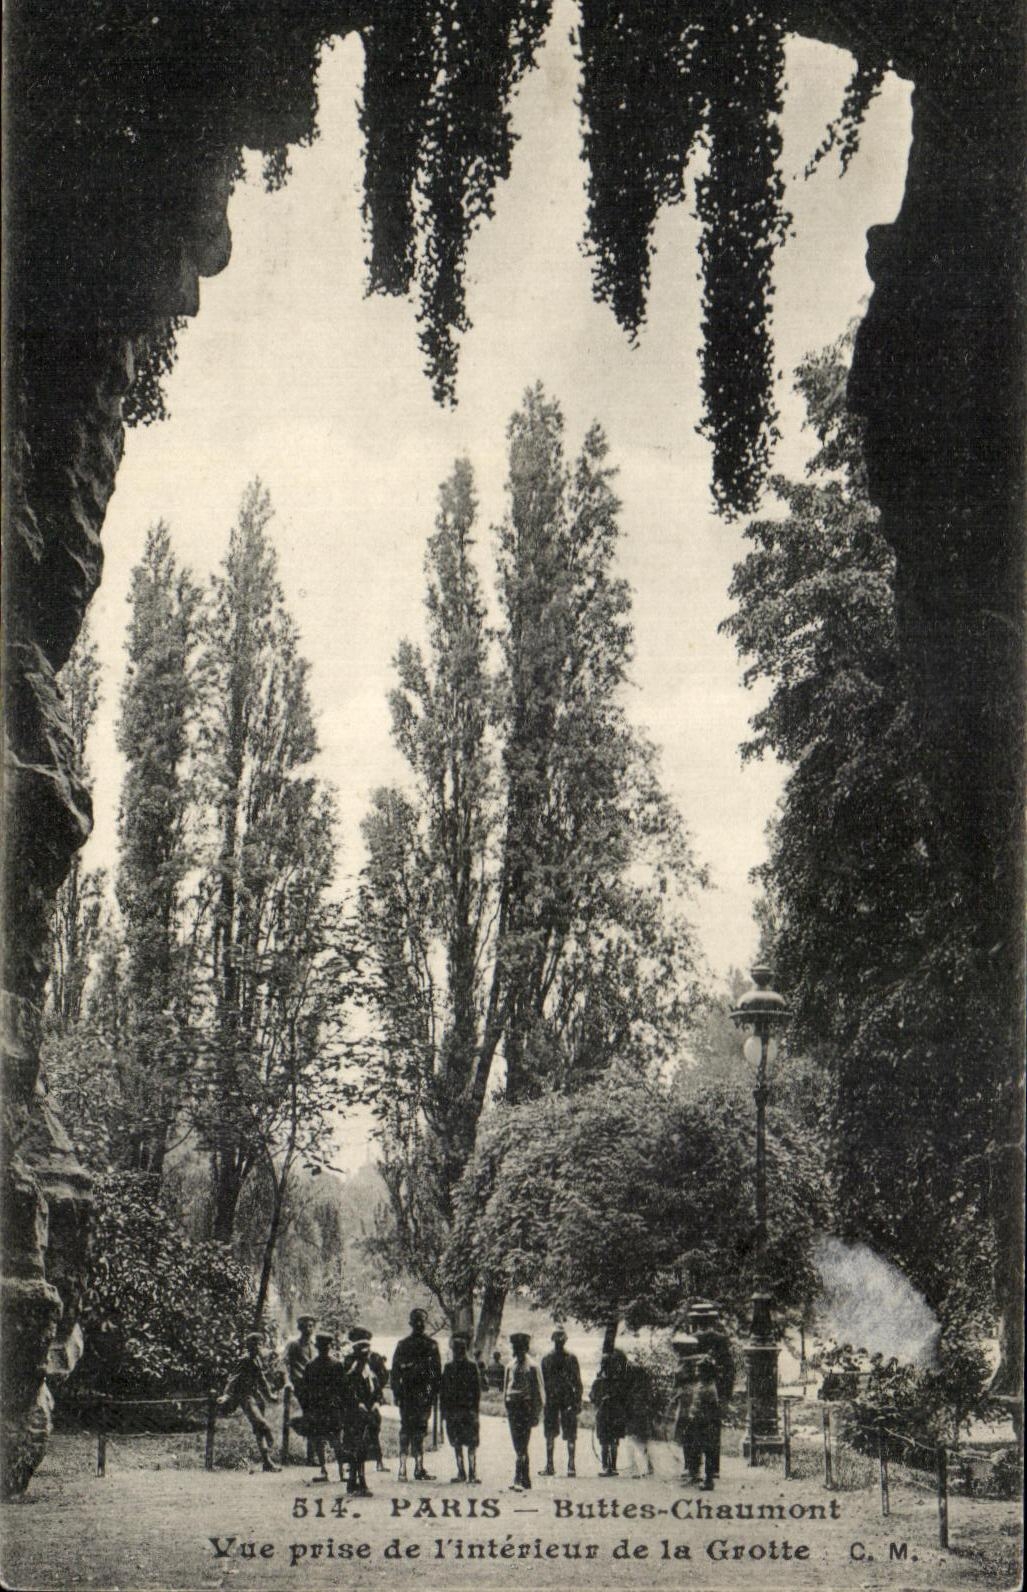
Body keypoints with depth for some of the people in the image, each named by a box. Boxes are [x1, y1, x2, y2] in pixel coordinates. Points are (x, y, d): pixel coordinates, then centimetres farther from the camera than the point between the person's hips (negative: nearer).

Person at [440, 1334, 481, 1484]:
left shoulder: (472, 1367, 0)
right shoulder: (448, 1368, 12)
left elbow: (477, 1390, -3)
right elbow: (443, 1391, 13)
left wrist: (474, 1409, -10)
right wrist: (444, 1410, 6)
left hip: (468, 1410, -4)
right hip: (452, 1410, 4)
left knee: (471, 1443, -7)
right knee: (456, 1443, 9)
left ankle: (472, 1474, -6)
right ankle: (461, 1473, 17)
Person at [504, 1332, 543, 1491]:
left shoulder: (531, 1367, -6)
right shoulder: (510, 1366, 12)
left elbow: (537, 1391, -5)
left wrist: (536, 1414, -7)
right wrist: (507, 1408, 13)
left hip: (525, 1406, -6)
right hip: (512, 1407, 6)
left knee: (521, 1446, -12)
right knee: (518, 1446, 10)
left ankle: (518, 1479, -16)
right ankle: (525, 1480, 17)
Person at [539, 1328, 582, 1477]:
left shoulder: (571, 1358, 4)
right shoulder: (546, 1359, 7)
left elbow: (578, 1382, 4)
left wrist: (577, 1402, -1)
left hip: (568, 1400, -1)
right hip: (551, 1400, 1)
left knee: (570, 1435, -1)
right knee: (550, 1434, 3)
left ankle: (571, 1465, 2)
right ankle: (549, 1466, 6)